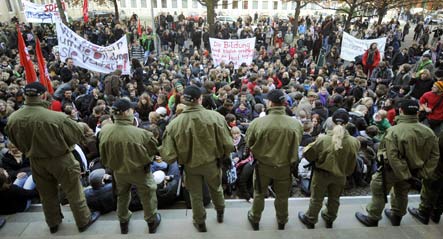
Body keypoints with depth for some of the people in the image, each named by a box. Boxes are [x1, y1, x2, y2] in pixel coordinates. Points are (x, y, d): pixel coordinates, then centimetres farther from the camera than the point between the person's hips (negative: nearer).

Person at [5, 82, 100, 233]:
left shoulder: (12, 119, -16)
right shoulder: (57, 117, -31)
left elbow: (16, 143, 2)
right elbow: (77, 135, -16)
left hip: (36, 162, 5)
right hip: (61, 159, -4)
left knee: (47, 194, 23)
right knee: (74, 192, 13)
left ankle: (53, 223, 42)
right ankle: (84, 221, 29)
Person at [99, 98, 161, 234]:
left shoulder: (105, 131, -20)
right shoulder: (140, 133, -32)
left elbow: (104, 154, -4)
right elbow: (153, 150, -15)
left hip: (119, 171, 4)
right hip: (140, 171, -3)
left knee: (122, 196, 27)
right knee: (147, 196, 19)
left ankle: (123, 223, 45)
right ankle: (152, 221, 37)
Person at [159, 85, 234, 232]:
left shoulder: (175, 123, -23)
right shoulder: (215, 117, -25)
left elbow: (168, 156, -20)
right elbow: (228, 145, -21)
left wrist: (180, 159, 3)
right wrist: (222, 156, 1)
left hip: (190, 165, 0)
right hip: (212, 162, 1)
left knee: (195, 195, 24)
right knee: (216, 188, 30)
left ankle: (200, 223, 45)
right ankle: (220, 212, 54)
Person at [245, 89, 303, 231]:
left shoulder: (257, 122, -25)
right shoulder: (296, 124, -20)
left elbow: (248, 144, -9)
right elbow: (297, 145, -4)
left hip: (262, 165, -1)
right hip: (285, 166, 1)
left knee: (259, 194, 23)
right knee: (282, 196, 24)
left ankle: (254, 219, 44)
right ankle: (282, 222, 46)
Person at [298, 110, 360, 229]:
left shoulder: (323, 139, -26)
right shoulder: (354, 142, -19)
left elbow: (308, 154, -14)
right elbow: (352, 164, -7)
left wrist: (316, 161, 7)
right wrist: (346, 172, 11)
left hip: (322, 173, -2)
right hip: (340, 175, 2)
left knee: (316, 199, 18)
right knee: (334, 199, 25)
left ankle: (310, 220, 36)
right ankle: (329, 219, 47)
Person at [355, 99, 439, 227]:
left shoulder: (394, 131, -27)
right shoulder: (428, 132, -7)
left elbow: (392, 157, -31)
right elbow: (434, 155, -2)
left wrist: (404, 175, -22)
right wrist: (424, 173, 0)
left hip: (392, 170, -6)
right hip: (411, 171, 6)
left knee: (379, 192, 12)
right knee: (402, 193, 27)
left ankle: (372, 219, 25)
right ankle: (397, 216, 46)